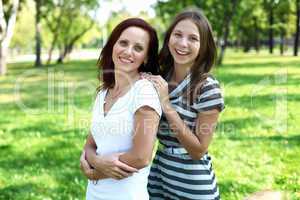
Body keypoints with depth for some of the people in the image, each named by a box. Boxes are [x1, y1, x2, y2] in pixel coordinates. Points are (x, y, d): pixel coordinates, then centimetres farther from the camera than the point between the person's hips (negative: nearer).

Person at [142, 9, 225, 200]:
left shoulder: (208, 87, -17)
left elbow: (198, 151, -17)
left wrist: (167, 105, -23)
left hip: (192, 183, -5)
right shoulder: (160, 80, -1)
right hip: (158, 174, 5)